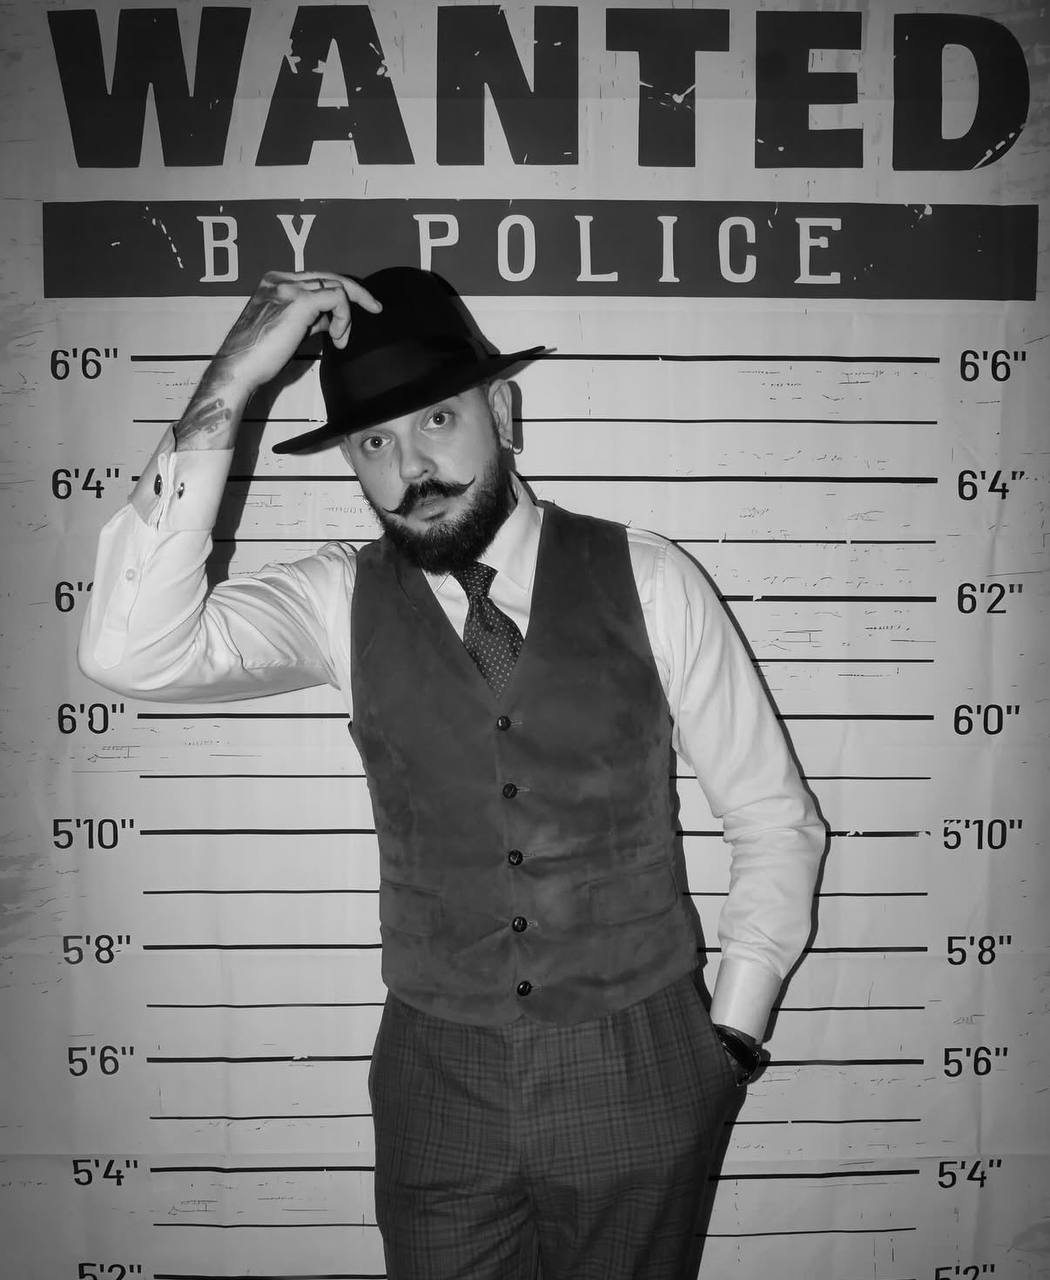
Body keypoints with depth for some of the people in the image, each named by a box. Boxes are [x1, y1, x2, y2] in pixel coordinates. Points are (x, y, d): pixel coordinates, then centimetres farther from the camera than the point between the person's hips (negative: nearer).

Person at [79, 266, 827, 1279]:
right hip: (439, 1081, 1)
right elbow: (133, 653, -25)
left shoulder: (644, 582, -10)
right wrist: (230, 385, -27)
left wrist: (732, 1038, -5)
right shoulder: (342, 603, -7)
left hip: (638, 1079, 0)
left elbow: (776, 821, -2)